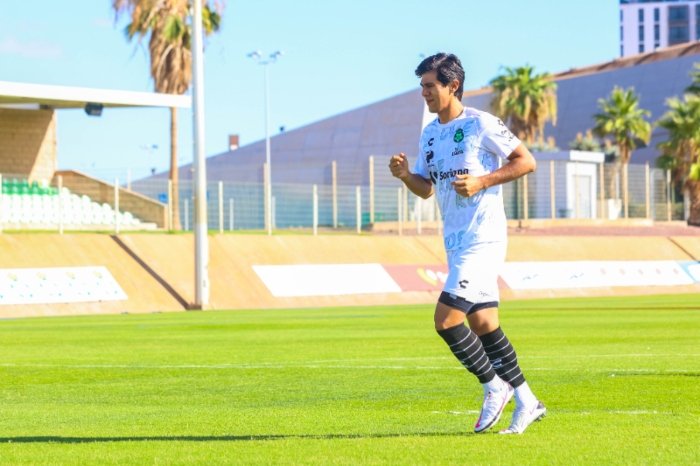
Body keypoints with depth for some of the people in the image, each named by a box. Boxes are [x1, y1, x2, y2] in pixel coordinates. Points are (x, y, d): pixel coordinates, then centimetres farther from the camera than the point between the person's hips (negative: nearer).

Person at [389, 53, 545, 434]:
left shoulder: (480, 124, -10)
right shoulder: (430, 134, 14)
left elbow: (526, 161, -9)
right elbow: (427, 188, 21)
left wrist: (482, 181, -17)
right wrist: (405, 174, 1)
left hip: (483, 239, -9)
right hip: (456, 242, 9)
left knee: (446, 320, -15)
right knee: (482, 324, 9)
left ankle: (494, 388, 2)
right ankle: (526, 402, 17)